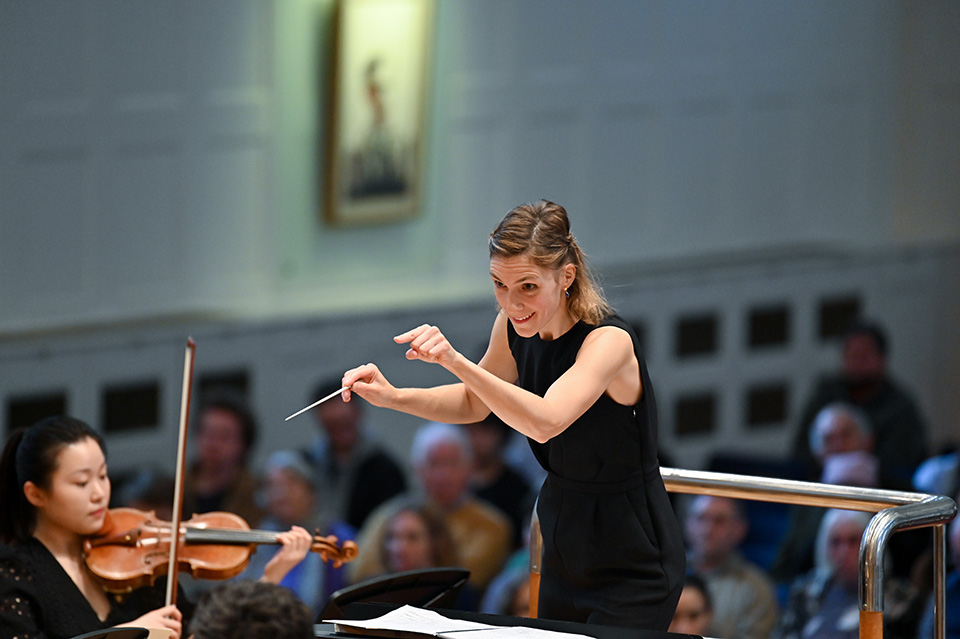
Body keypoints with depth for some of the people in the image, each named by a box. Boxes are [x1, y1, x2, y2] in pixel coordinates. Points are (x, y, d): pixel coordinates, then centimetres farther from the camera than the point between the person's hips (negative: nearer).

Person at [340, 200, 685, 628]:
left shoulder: (609, 341, -25)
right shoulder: (515, 326, -4)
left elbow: (545, 423, -42)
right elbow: (475, 402, 15)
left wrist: (455, 361, -50)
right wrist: (391, 397, -2)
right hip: (566, 553, 7)